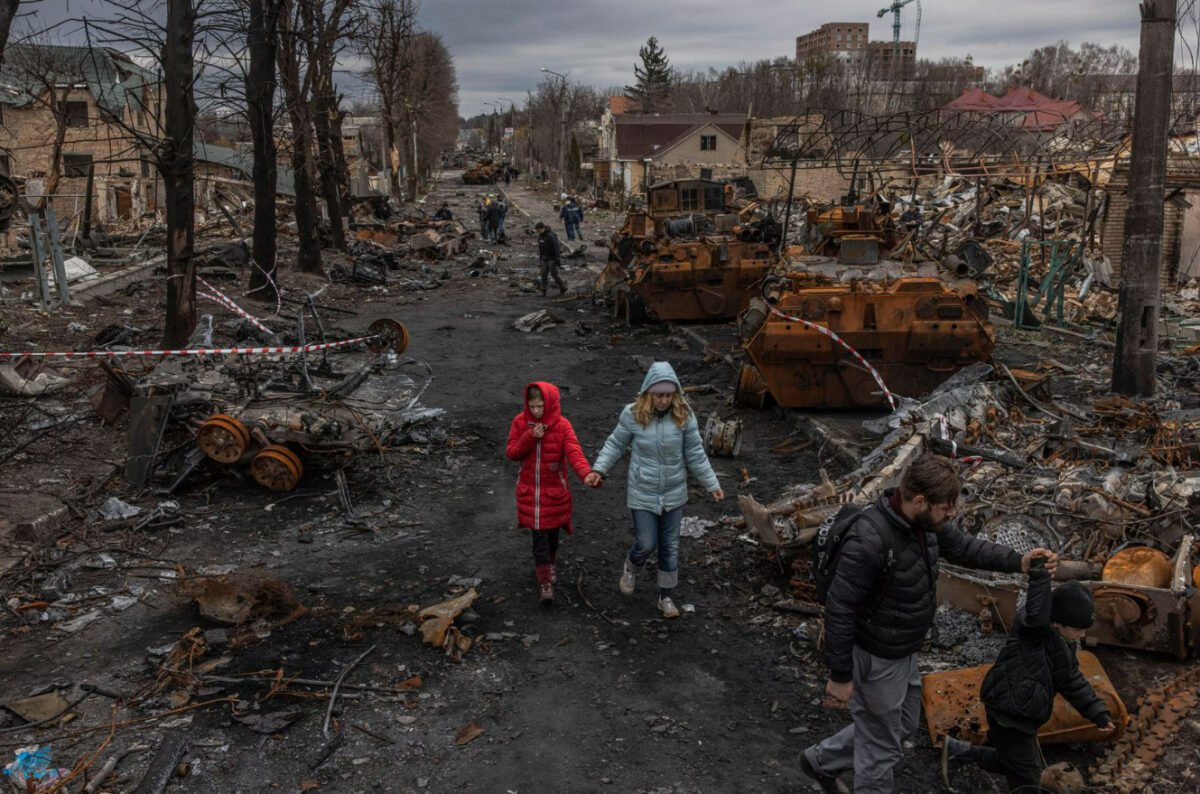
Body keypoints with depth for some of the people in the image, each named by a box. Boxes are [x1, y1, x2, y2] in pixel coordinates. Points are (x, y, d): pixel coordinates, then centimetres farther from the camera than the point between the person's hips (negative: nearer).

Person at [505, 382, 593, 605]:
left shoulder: (562, 425, -13)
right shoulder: (520, 422, -5)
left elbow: (574, 452, -24)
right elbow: (511, 453, -6)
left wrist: (586, 473, -43)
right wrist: (530, 438, -23)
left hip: (554, 490, 0)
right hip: (529, 491, 0)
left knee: (552, 533, 15)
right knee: (538, 538, -2)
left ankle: (549, 565, 44)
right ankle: (545, 582, 6)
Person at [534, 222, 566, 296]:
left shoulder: (551, 236, -24)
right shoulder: (540, 236, 2)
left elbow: (557, 248, -23)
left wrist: (558, 259, -23)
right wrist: (540, 258, 18)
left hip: (552, 259, -7)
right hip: (545, 259, 7)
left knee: (554, 274, 0)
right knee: (544, 275, 1)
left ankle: (563, 288, 19)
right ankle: (543, 292, 4)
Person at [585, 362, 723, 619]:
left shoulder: (684, 416, -12)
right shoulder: (632, 414, -15)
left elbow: (695, 455, -3)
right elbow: (615, 445, -1)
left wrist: (712, 484, -2)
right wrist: (599, 470, -10)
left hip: (674, 494, 2)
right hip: (643, 494, -2)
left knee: (670, 547, 11)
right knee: (646, 544, 3)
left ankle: (666, 597, 29)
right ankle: (630, 569, 39)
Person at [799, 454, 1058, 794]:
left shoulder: (924, 520, -9)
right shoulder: (869, 541, -35)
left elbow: (964, 547, 9)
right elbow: (839, 609, -28)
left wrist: (1019, 561, -5)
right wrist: (840, 675, -21)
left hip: (903, 652, 9)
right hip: (876, 660, -9)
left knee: (903, 724, 28)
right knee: (881, 746, 12)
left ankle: (821, 761, 43)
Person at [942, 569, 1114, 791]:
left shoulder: (1063, 644, 6)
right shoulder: (1033, 631, -23)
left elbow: (1073, 682, 16)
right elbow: (1037, 616, -48)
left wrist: (1099, 714, 13)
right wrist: (1039, 572, -49)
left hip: (1022, 715, 9)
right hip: (1008, 714, -9)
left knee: (1013, 761, 23)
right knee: (1027, 780, 1)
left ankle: (957, 750, 30)